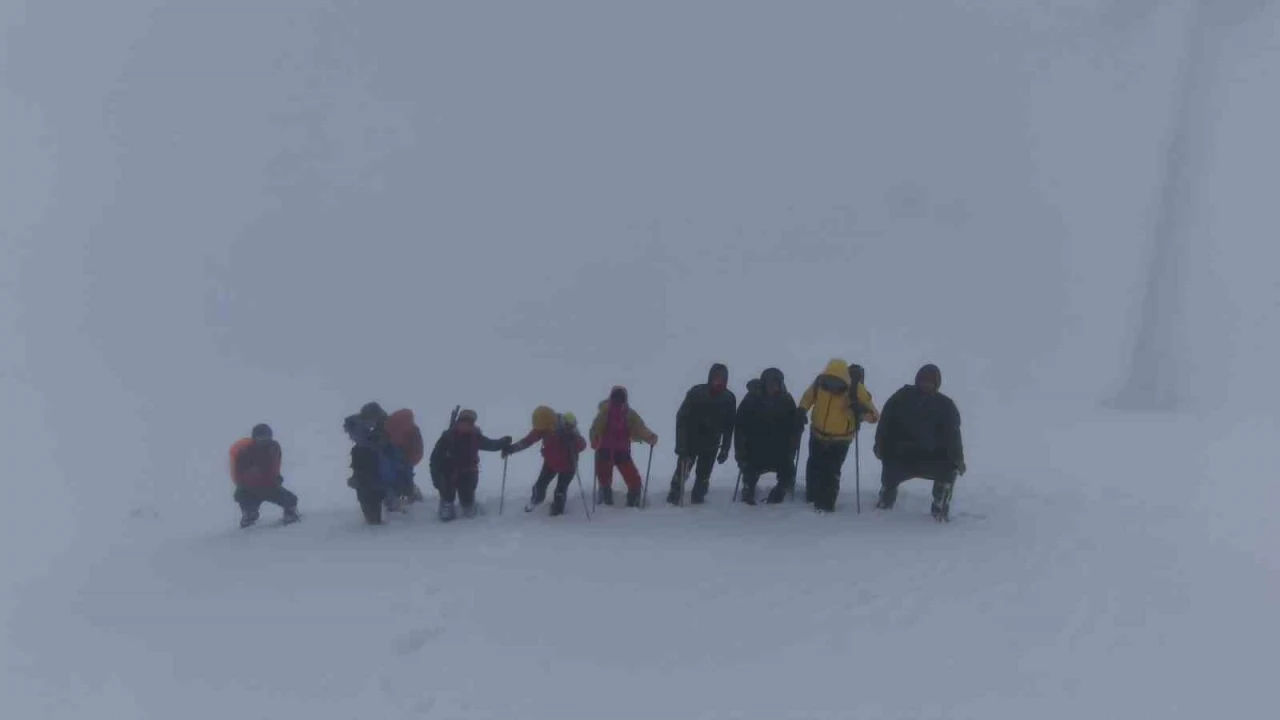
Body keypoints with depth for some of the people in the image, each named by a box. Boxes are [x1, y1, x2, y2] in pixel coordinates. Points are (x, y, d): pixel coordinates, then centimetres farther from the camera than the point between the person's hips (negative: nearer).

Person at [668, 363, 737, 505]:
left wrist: (725, 449, 3)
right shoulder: (696, 393, -13)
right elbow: (682, 418, -12)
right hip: (690, 441, -2)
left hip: (711, 445, 2)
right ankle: (674, 497, 12)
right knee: (682, 470, -1)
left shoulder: (729, 398, -3)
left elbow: (729, 426, 5)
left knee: (703, 476, 4)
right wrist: (680, 444, -16)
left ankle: (697, 498, 17)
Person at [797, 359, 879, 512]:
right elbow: (808, 396, 8)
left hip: (840, 440, -4)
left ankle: (826, 503, 14)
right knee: (814, 468, 21)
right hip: (818, 435, 4)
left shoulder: (855, 390, -25)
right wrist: (802, 410, -9)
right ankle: (812, 496, 45)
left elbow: (873, 416, -21)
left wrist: (861, 410, -42)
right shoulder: (819, 383, -16)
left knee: (831, 472, -6)